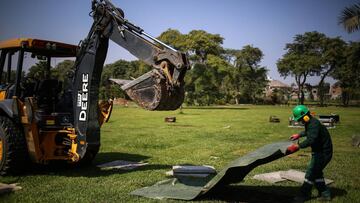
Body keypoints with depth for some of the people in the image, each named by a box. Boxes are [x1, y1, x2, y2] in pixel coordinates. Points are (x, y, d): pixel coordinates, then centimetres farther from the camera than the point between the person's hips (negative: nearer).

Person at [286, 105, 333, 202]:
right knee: (316, 172, 16)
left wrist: (297, 146, -42)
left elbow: (311, 140, -39)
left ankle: (304, 195, 6)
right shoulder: (310, 123, 8)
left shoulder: (314, 124, -25)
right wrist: (299, 135, 28)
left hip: (323, 153, -11)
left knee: (310, 173, -4)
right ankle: (325, 194, 23)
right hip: (319, 151, 11)